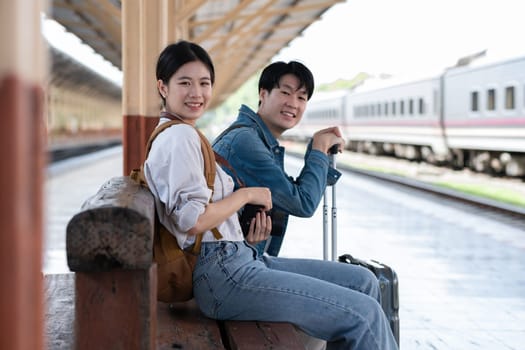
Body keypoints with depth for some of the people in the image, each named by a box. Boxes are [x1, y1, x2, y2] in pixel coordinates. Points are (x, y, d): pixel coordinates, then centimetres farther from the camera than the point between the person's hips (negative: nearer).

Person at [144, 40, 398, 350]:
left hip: (239, 259, 11)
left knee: (363, 281, 10)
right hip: (222, 273, -11)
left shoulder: (185, 136, 21)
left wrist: (246, 233, 5)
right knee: (364, 313, -15)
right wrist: (247, 195, -7)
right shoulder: (180, 136, -10)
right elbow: (193, 220, -21)